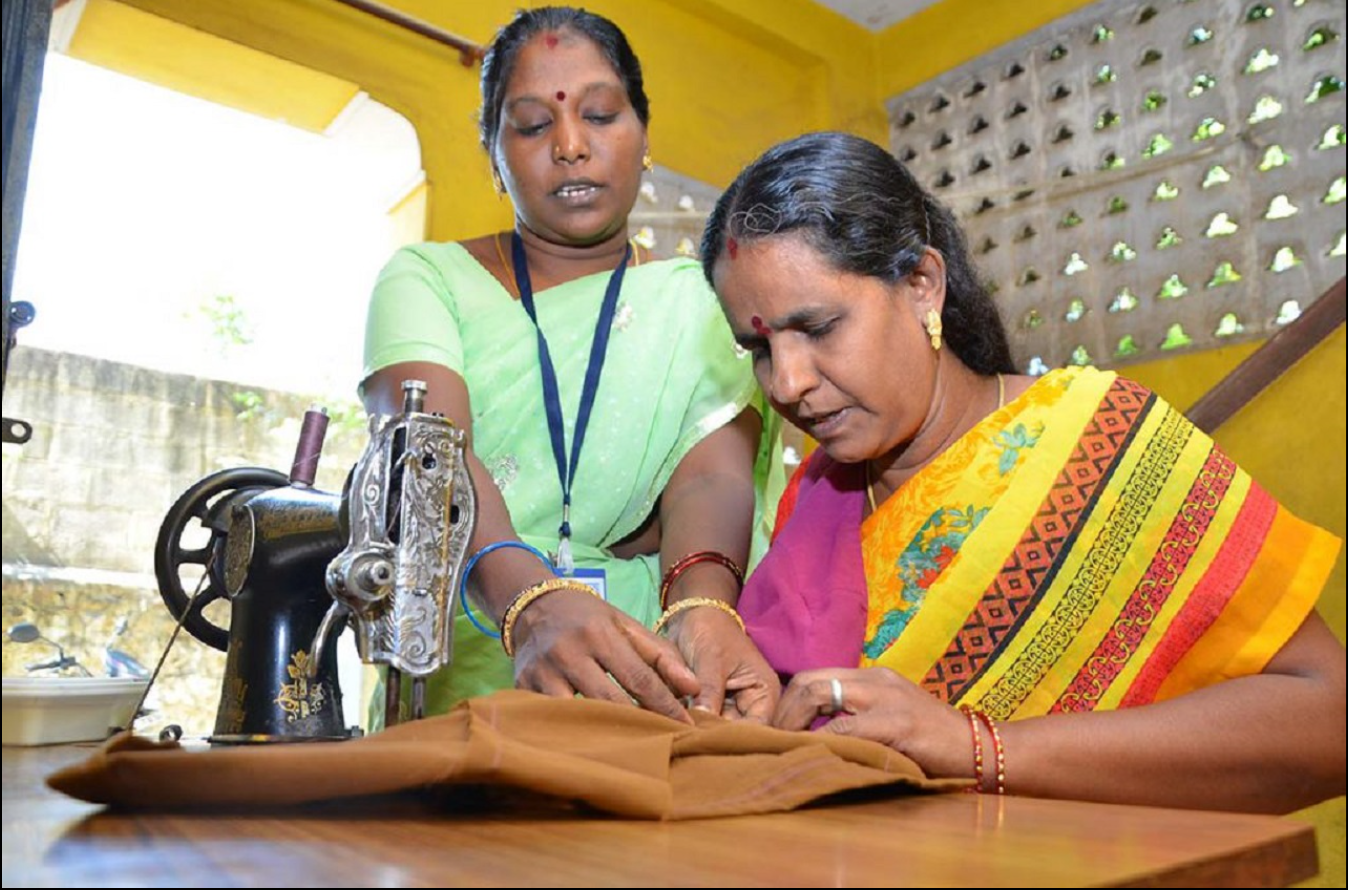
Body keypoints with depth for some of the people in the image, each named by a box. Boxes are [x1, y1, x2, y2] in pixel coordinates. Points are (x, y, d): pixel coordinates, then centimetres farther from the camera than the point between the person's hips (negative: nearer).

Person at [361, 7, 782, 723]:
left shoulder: (705, 304, 8)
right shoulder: (426, 279, 7)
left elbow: (710, 479, -7)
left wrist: (703, 605, -29)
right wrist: (532, 602, -31)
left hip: (648, 697, 1)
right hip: (447, 690, 0)